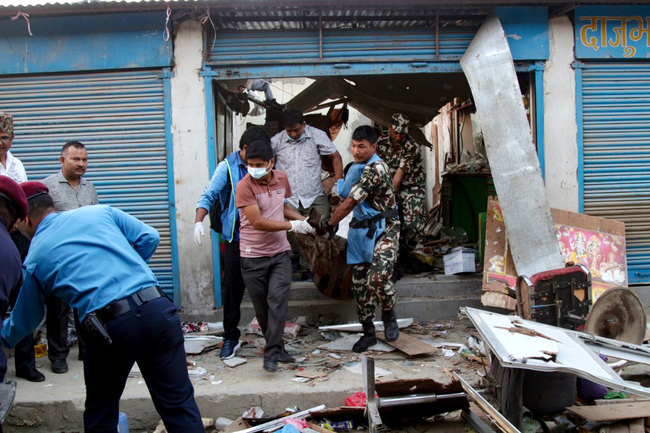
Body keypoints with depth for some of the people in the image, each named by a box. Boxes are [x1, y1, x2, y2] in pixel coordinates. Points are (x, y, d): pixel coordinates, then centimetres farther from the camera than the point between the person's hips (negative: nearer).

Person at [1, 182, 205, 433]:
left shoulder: (34, 260, 15)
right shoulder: (101, 211, 18)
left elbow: (23, 323, 26)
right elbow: (149, 237, 14)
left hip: (110, 326, -2)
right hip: (156, 308, 2)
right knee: (179, 404, 8)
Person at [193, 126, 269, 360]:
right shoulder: (227, 167, -4)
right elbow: (209, 196, -8)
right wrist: (198, 221, -23)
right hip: (236, 238, -2)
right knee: (232, 288, 3)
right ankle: (230, 337, 18)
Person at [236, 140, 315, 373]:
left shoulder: (281, 179, 4)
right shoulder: (245, 186, -14)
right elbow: (257, 222, -21)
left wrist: (303, 219, 10)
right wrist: (292, 225, -17)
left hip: (280, 252, 3)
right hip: (253, 255, -3)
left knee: (278, 299, -10)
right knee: (262, 306, 7)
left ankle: (271, 354, -5)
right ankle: (276, 346, 25)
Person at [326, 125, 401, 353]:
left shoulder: (375, 168, -19)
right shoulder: (359, 167, 13)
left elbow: (350, 202, -16)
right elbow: (344, 194, 12)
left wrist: (330, 223, -6)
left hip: (383, 230, -8)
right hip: (361, 229, 8)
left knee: (377, 278, -25)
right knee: (360, 283, 7)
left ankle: (389, 316, 5)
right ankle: (368, 332, 21)